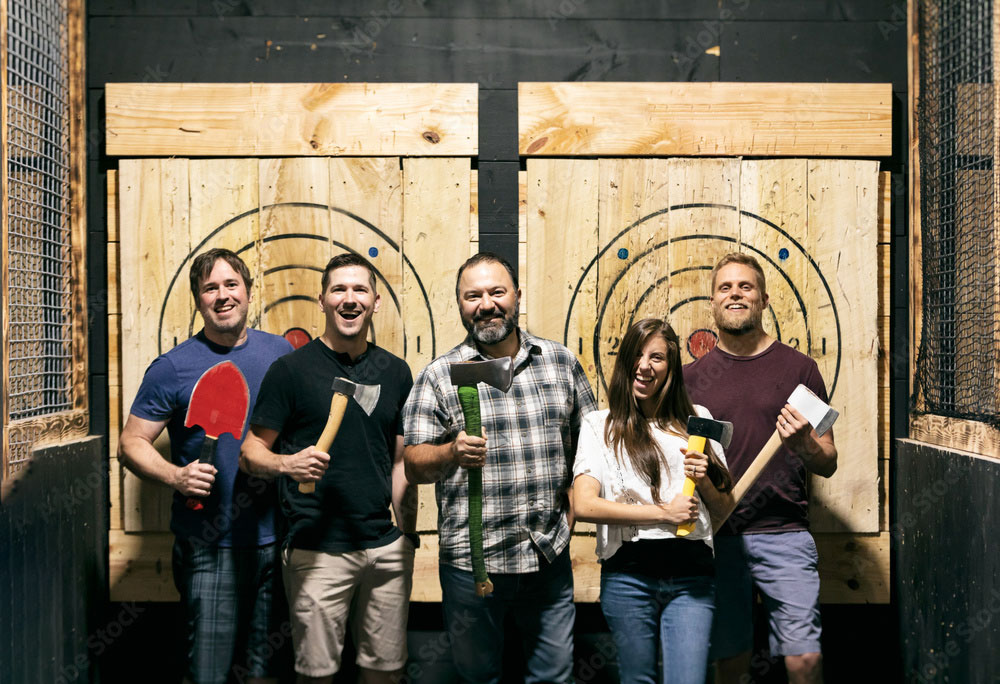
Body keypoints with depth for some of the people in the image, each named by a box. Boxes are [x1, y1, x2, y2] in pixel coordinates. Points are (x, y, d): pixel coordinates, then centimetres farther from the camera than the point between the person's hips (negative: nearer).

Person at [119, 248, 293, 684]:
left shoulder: (281, 352, 6)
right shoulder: (173, 367, -5)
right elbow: (131, 443, -4)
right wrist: (175, 476, -21)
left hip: (274, 542, 4)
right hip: (209, 548, -3)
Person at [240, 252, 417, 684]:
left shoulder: (395, 372, 10)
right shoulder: (291, 369, -3)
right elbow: (251, 453, -2)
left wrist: (408, 537, 11)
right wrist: (288, 464, -23)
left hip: (386, 548, 4)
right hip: (317, 551, -4)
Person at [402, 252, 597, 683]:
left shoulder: (562, 363, 5)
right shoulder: (438, 377, -3)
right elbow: (415, 465, -6)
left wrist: (573, 500, 1)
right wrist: (452, 453, -26)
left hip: (549, 555, 2)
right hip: (470, 560, -2)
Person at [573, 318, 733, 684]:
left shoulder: (697, 420, 12)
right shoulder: (599, 425, 3)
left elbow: (724, 506, 17)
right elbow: (584, 505, -9)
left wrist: (704, 480, -5)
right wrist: (662, 512, -10)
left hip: (692, 574, 2)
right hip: (628, 575, -1)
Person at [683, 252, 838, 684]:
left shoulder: (798, 368, 5)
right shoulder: (692, 377, 10)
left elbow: (828, 464, 5)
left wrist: (802, 444, -16)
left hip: (784, 534, -1)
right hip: (716, 537, 2)